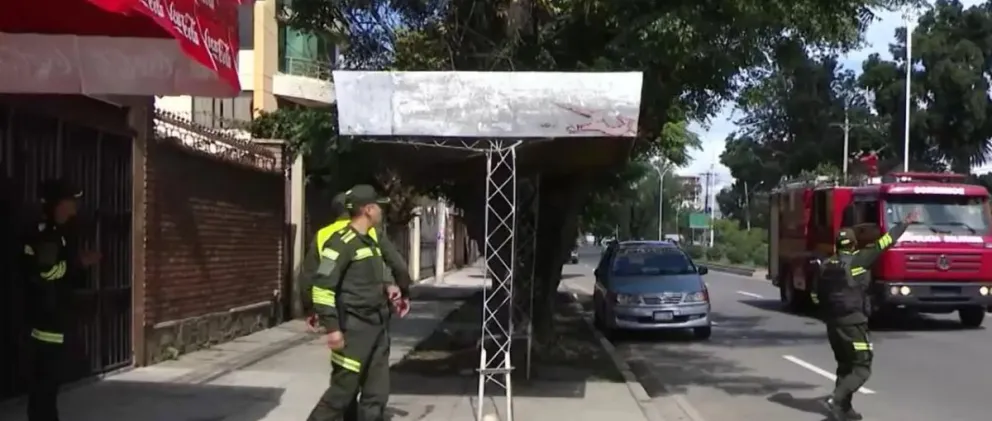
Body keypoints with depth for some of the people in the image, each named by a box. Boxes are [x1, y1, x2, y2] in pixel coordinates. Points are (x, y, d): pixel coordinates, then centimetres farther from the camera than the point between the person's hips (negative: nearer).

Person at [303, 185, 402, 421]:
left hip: (377, 326, 9)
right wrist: (332, 327, -21)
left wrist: (386, 287, 8)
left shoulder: (371, 242, 14)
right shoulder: (342, 242, -15)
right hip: (354, 328, -9)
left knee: (377, 393, 11)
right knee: (342, 391, -3)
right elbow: (321, 286, -19)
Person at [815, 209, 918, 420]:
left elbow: (817, 295, 6)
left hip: (832, 323, 7)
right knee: (862, 368, -1)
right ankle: (835, 400, -17)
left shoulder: (827, 265, 5)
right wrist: (905, 223, 3)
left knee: (844, 365, 19)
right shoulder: (859, 259, -10)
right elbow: (884, 243, -6)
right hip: (853, 322, -7)